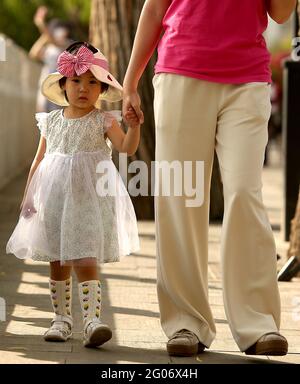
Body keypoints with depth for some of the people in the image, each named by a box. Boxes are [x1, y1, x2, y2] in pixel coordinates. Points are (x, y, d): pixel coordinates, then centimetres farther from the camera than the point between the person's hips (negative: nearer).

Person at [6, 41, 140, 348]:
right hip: (54, 200, 4)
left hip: (89, 199, -4)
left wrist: (133, 126, -30)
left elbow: (127, 147, -12)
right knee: (57, 263, 8)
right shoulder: (51, 121, 8)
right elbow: (39, 160, 13)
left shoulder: (103, 121, -1)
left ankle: (92, 320, -20)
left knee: (85, 261, -14)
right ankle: (61, 318, 18)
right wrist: (28, 196, 10)